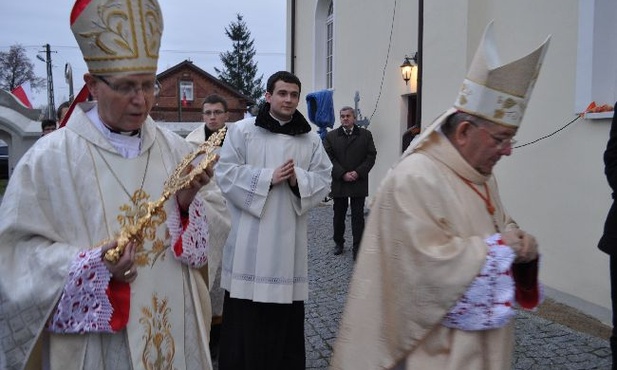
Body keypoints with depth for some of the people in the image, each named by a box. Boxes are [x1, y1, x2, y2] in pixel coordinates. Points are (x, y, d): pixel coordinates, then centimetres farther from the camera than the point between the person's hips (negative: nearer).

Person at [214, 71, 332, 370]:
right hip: (250, 236, -2)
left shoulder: (311, 139, 10)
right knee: (244, 316, 2)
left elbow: (324, 179, 6)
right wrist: (268, 177, -13)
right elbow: (225, 173, -5)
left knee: (286, 316, 7)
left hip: (289, 236, 3)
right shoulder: (242, 130, 1)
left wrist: (298, 179, -13)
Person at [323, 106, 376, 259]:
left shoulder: (365, 135, 6)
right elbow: (329, 158, -2)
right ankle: (338, 243, 28)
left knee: (358, 216, 1)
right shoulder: (331, 136, 5)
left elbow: (371, 156, 1)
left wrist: (358, 172, -12)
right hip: (338, 183, 1)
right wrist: (342, 174, -13)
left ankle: (357, 248, 5)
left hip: (359, 183, -1)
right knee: (338, 215, 12)